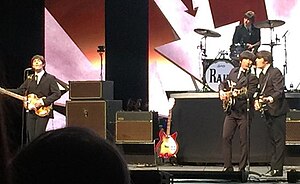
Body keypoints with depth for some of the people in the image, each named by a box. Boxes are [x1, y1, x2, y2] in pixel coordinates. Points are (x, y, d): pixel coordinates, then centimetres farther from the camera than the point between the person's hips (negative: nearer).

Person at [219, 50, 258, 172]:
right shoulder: (233, 71, 13)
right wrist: (222, 92, 5)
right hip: (231, 110, 5)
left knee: (244, 141, -2)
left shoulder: (252, 77, -6)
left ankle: (242, 168, 5)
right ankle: (228, 167, 6)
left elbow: (249, 94, -17)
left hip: (244, 112, -5)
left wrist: (234, 93, -28)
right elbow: (223, 83, 25)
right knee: (226, 137, 0)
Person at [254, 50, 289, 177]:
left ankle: (277, 168, -9)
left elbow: (279, 91, -19)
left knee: (278, 140, -8)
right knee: (273, 140, 12)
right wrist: (257, 101, 0)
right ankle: (274, 167, 17)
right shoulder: (262, 75, 17)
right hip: (268, 111, 9)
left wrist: (271, 98, -37)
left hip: (277, 110, -9)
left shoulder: (275, 72, -11)